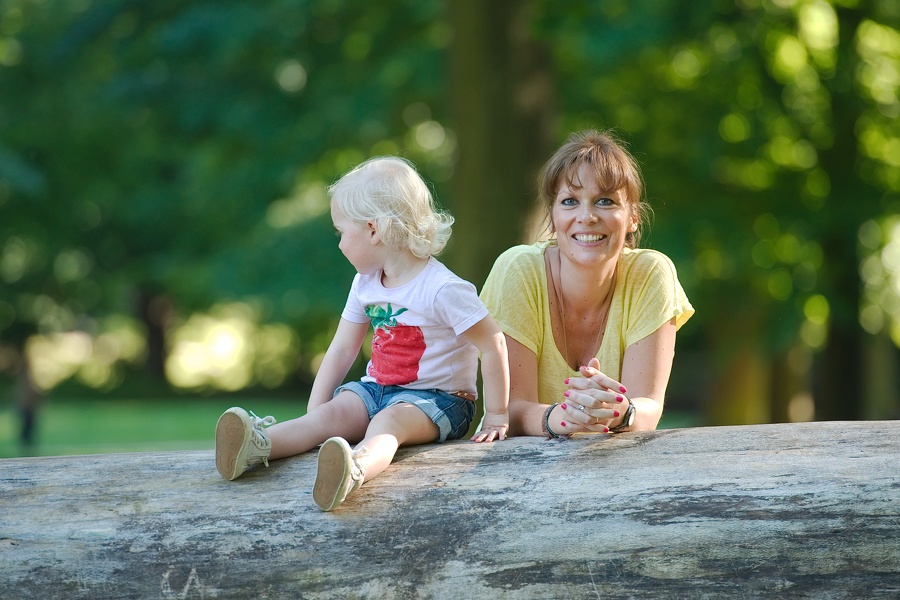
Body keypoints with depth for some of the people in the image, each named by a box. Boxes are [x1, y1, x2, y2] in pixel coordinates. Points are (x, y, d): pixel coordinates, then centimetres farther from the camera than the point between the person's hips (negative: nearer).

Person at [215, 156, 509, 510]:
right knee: (330, 413, -21)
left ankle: (354, 468, -69)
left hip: (436, 397, -7)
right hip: (377, 388, 7)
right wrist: (313, 414, 3)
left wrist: (497, 416, -13)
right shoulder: (365, 284, 9)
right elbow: (341, 351, 12)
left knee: (388, 421, -37)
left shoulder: (443, 289, -15)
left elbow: (493, 345, -15)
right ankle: (256, 445, -45)